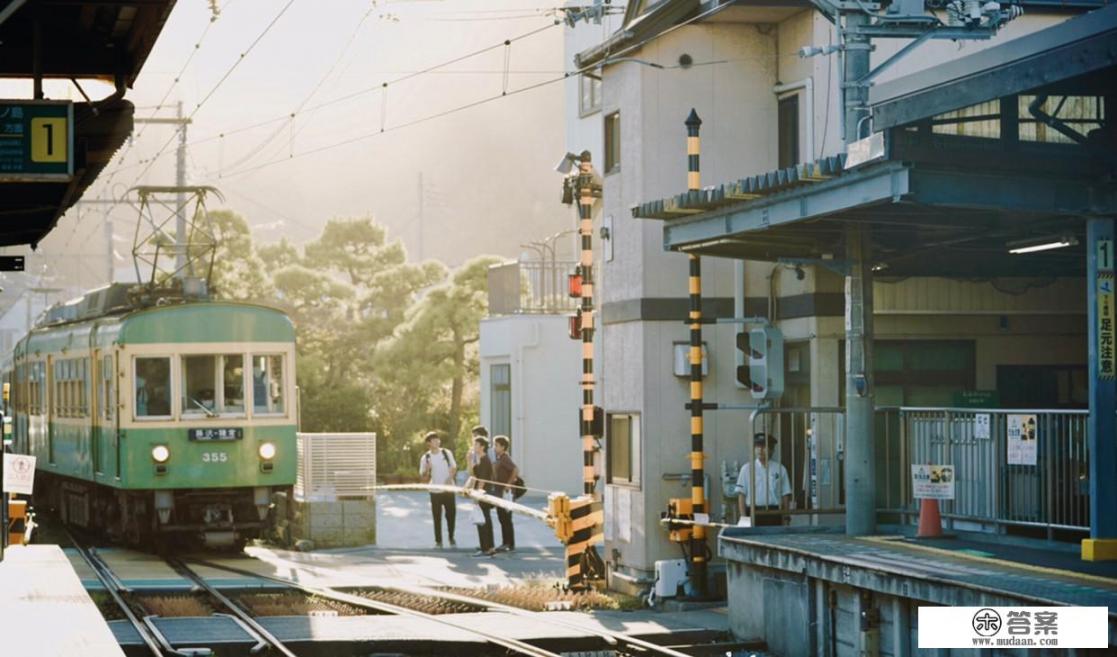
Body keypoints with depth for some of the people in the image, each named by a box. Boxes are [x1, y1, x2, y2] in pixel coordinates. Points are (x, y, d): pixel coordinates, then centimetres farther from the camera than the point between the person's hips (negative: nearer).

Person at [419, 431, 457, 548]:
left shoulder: (446, 453, 1)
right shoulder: (425, 458, -3)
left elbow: (454, 468, 6)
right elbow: (423, 478, -1)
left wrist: (450, 478, -12)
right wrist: (427, 470, -21)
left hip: (449, 489, 1)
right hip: (435, 491, -1)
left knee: (451, 514, 3)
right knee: (437, 517, 1)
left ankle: (452, 539, 19)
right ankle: (438, 541, 10)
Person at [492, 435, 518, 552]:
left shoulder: (505, 458, -14)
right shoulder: (499, 458, 14)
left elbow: (516, 470, -28)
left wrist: (508, 484, -23)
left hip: (505, 492, -10)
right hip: (499, 492, 10)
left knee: (506, 519, -5)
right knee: (502, 518, 12)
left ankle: (510, 544, -1)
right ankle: (505, 543, 18)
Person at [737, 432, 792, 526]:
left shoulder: (780, 469, 6)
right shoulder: (746, 469, 5)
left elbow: (786, 495, 8)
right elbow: (741, 495, 4)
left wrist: (785, 518, 3)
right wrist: (743, 518, -3)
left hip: (774, 513, 1)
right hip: (754, 512, -1)